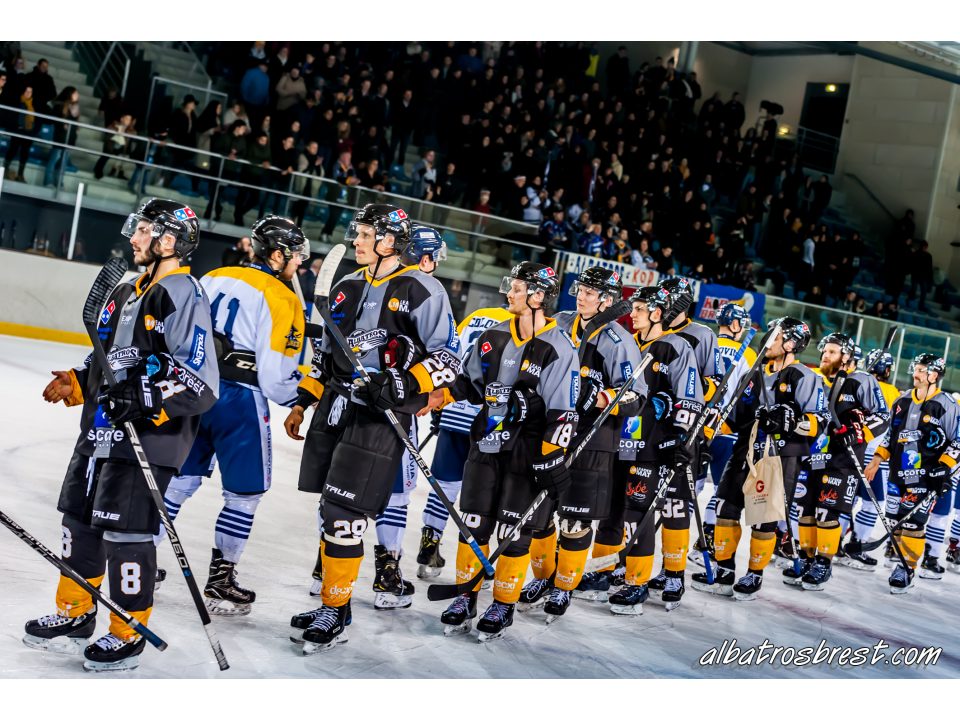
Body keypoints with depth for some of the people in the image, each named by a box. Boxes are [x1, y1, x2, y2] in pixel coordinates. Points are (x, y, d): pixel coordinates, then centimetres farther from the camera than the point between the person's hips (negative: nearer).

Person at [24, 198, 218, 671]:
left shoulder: (184, 297, -16)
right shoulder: (127, 292, 14)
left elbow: (199, 386, -22)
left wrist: (142, 402, -28)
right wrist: (76, 384, 11)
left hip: (148, 438, -9)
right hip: (101, 430, 9)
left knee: (127, 533, -4)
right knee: (80, 519, 16)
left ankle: (128, 636, 11)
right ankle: (74, 614, 32)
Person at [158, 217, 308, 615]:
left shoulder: (213, 278, 10)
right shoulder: (282, 300, -9)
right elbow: (275, 378, -13)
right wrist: (307, 392, 5)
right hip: (239, 401, -6)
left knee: (181, 478, 18)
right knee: (245, 491, 7)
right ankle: (219, 582, 10)